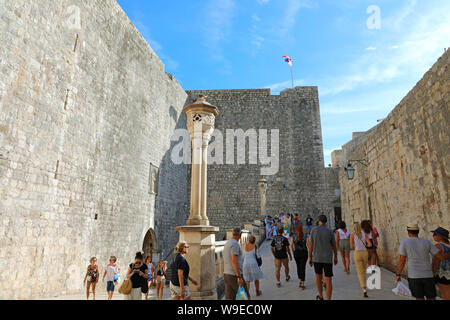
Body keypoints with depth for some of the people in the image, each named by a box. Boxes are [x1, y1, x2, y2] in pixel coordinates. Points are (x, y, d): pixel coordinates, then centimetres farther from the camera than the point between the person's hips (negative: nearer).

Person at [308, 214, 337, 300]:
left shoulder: (313, 230, -5)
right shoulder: (330, 232, -5)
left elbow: (310, 245, -4)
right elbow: (334, 246, 4)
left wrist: (310, 257, 5)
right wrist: (335, 257, 18)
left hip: (317, 258, 1)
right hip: (328, 259, -1)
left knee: (318, 277, 21)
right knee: (328, 281, 1)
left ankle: (321, 297, 31)